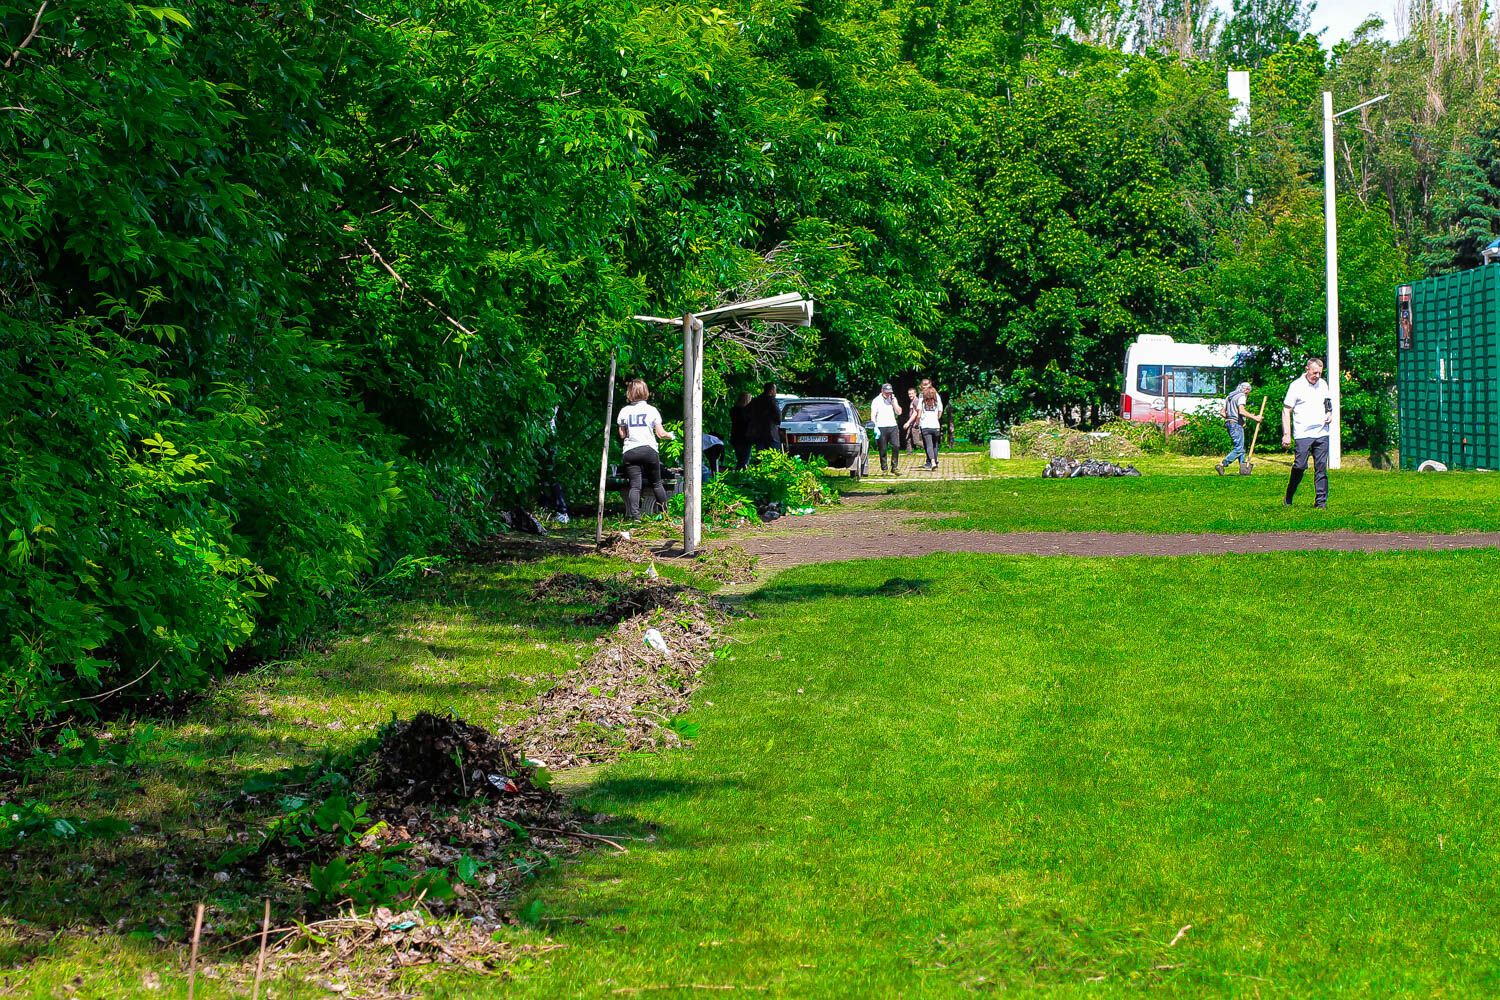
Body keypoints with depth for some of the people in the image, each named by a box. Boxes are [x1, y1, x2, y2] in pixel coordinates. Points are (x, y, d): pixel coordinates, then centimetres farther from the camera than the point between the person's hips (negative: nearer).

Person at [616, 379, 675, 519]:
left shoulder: (625, 411, 3)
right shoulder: (652, 410, 0)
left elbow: (622, 434, 7)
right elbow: (660, 434, 0)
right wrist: (670, 435, 21)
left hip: (629, 452, 0)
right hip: (649, 450, 0)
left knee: (634, 485, -4)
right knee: (656, 483, 15)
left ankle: (634, 515, -19)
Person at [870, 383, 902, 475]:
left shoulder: (893, 399, 13)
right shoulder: (876, 401, 2)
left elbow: (899, 412, 5)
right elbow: (873, 416, -1)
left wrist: (893, 401, -3)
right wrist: (875, 428, -13)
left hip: (893, 426, 3)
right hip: (881, 427, -3)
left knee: (896, 446, -10)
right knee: (883, 450, 0)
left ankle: (894, 468, -3)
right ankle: (884, 469, 8)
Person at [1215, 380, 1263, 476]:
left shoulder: (1230, 397, 18)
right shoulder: (1241, 396, -8)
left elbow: (1223, 412, 17)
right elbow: (1241, 411, -23)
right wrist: (1254, 418, -20)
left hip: (1229, 424, 10)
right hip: (1236, 424, -10)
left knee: (1241, 447, 15)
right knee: (1238, 449, -9)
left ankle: (1243, 469, 14)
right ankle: (1221, 465, -15)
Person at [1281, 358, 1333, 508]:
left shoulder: (1323, 384, 13)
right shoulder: (1296, 386, -3)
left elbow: (1329, 404, 29)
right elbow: (1286, 411, -4)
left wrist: (1329, 414, 6)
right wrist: (1286, 434, -10)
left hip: (1322, 433, 5)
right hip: (1303, 434, -5)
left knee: (1321, 467, 1)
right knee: (1300, 466, -11)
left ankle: (1321, 500, 4)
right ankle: (1288, 499, 3)